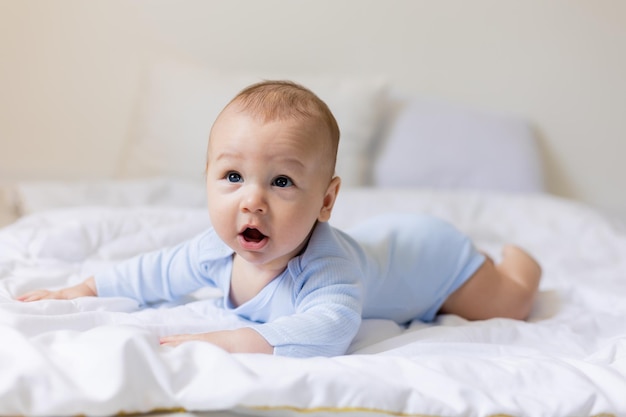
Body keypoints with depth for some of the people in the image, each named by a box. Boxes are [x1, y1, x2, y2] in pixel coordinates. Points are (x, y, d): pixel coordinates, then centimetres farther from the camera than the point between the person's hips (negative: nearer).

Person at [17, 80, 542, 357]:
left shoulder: (327, 267, -50)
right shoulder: (218, 248, -27)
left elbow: (325, 331, -67)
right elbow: (162, 271, -9)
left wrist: (234, 340, -69)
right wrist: (89, 287, -7)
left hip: (431, 251, -6)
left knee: (509, 305, 11)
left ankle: (517, 256, 41)